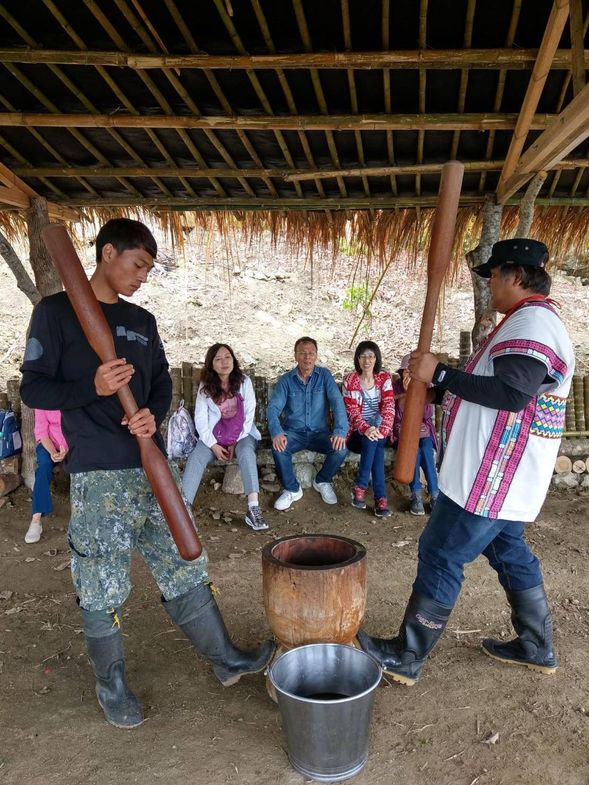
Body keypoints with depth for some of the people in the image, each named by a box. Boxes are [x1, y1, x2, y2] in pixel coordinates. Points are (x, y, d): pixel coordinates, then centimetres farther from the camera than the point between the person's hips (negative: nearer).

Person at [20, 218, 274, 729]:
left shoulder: (142, 321, 13)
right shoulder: (56, 311, -3)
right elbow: (33, 387, -5)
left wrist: (154, 414, -8)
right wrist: (92, 387, -23)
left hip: (152, 466, 5)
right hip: (97, 474, -5)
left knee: (184, 566, 13)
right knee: (102, 588, 7)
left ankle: (226, 659, 27)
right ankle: (112, 687, 29)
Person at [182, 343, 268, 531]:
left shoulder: (244, 382, -2)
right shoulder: (205, 386, 0)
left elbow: (249, 415, -5)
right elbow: (200, 419, -3)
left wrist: (235, 443, -13)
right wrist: (214, 446, -15)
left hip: (242, 434, -1)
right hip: (213, 435, 1)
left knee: (246, 452, -34)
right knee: (196, 457, -27)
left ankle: (253, 508, -42)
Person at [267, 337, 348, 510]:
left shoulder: (324, 375, 0)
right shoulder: (286, 380, -1)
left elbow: (337, 402, -12)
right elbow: (273, 408, -11)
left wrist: (340, 431, -29)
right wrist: (277, 432, -32)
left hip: (320, 432, 1)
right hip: (294, 433, 0)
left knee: (341, 449, -26)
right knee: (278, 448, -31)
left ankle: (322, 481, 5)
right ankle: (292, 489, -6)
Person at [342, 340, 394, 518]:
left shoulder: (384, 378, 2)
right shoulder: (350, 381, -4)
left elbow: (388, 407, -9)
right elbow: (352, 412, -13)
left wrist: (382, 431, -28)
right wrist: (366, 429, -34)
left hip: (379, 431, 2)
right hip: (357, 433, -2)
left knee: (375, 441, -34)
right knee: (373, 442, -34)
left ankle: (360, 487, -25)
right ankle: (380, 497, -33)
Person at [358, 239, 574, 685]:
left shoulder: (532, 322, -18)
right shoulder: (530, 322, 17)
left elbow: (511, 394, -30)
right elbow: (493, 387, 20)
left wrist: (439, 373, -24)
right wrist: (433, 388, 11)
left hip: (492, 478, -11)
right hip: (502, 476, 11)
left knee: (441, 556, -3)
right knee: (509, 552, 20)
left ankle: (407, 658, 10)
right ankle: (536, 647, 35)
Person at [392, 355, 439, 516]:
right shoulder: (395, 386, -2)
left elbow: (428, 414, -11)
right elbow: (398, 416, -6)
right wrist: (405, 393, -16)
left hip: (423, 432, 1)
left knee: (426, 450, -31)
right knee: (415, 450, -32)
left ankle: (435, 495, -25)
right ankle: (416, 495, -26)